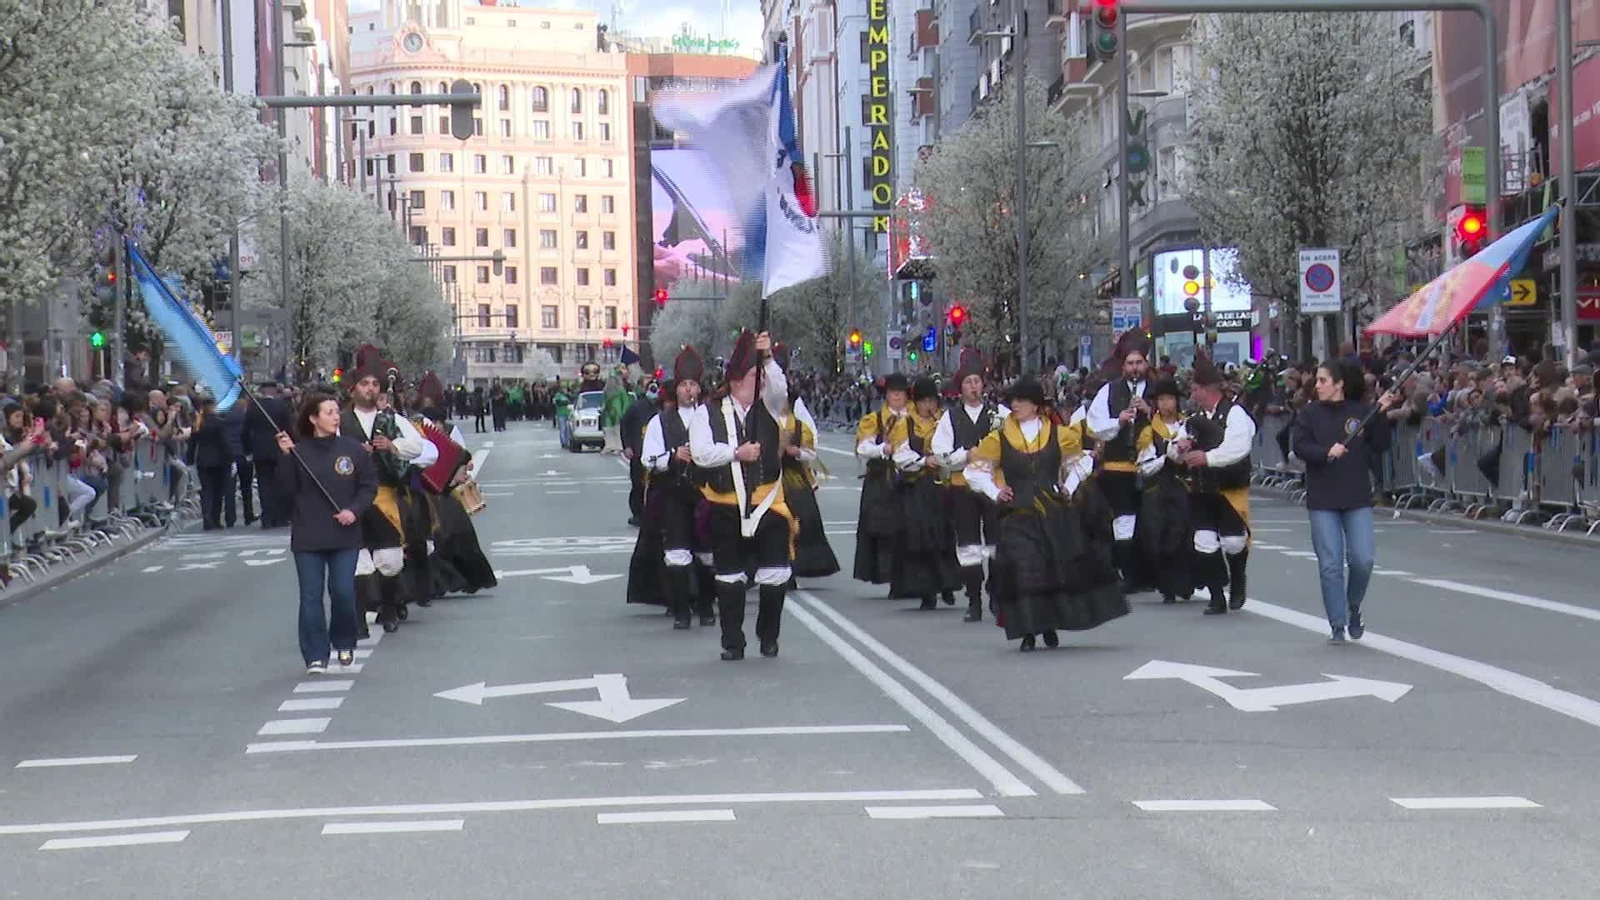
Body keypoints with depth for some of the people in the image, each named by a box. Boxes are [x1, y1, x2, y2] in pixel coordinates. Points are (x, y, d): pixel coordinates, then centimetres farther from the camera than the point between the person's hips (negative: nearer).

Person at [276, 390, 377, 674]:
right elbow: (287, 489, -5)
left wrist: (354, 510, -9)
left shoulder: (352, 449, 0)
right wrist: (285, 457, -16)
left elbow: (369, 485, 6)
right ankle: (315, 656, 6)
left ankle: (344, 643, 22)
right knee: (311, 596, 0)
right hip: (307, 537, 0)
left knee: (343, 591, -2)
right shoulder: (298, 451, -2)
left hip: (345, 535, 0)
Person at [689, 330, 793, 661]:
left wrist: (767, 358, -28)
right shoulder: (708, 414, 0)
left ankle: (768, 636, 17)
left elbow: (779, 387, -15)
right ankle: (732, 642, 18)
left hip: (767, 503, 1)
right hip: (727, 507, -1)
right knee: (729, 577, 8)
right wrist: (737, 453, -16)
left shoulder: (767, 407, 6)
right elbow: (700, 453, -11)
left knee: (776, 574, -2)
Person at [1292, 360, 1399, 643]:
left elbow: (1380, 447, -1)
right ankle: (1337, 626, 8)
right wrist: (1327, 452, -21)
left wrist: (1382, 415, -13)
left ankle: (1353, 609, 20)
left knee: (1362, 559, -7)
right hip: (1322, 502, 0)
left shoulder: (1361, 412, 2)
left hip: (1358, 499, 0)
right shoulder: (1310, 413, 3)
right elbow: (1299, 447, -5)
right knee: (1330, 565, -1)